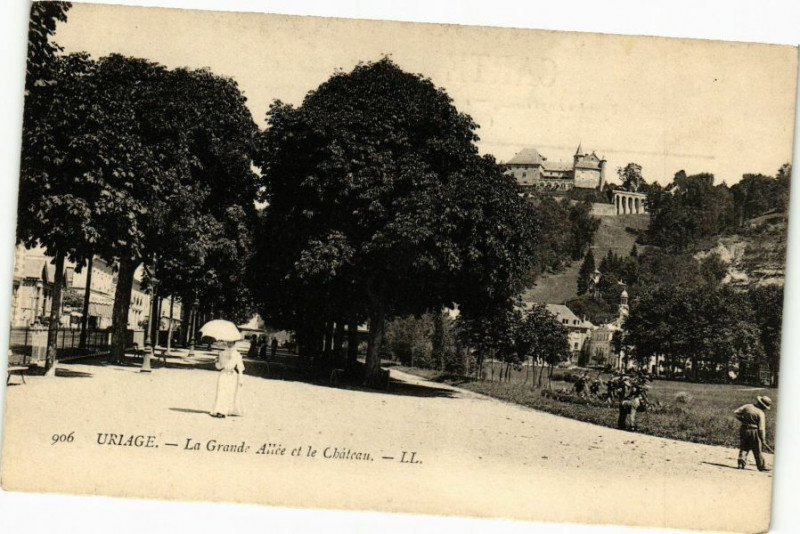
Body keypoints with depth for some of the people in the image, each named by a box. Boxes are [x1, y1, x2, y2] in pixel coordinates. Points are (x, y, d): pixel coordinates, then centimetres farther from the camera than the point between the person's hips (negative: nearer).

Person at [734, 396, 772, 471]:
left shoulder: (748, 406, 1)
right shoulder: (761, 413, -13)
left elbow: (735, 412, 6)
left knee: (743, 448, 11)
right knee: (757, 451, 7)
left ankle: (741, 463, -1)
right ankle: (762, 466, 16)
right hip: (754, 431, -4)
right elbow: (761, 428, -18)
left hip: (743, 430, 4)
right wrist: (763, 439, -13)